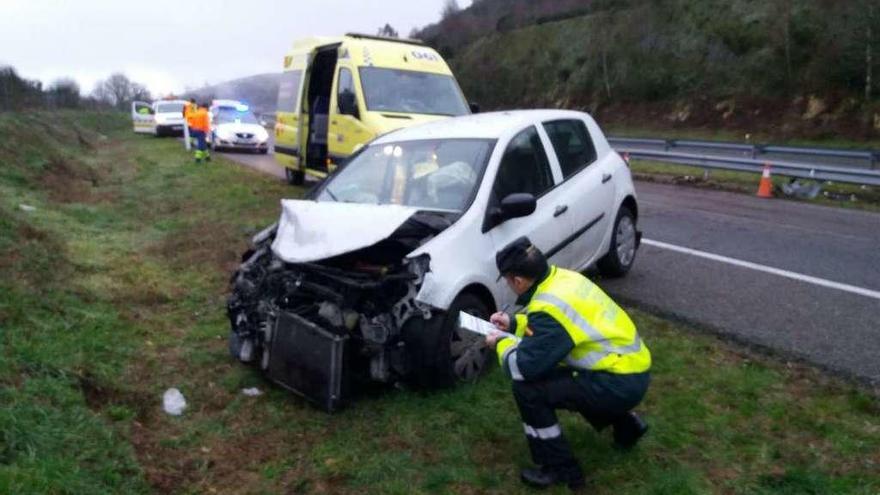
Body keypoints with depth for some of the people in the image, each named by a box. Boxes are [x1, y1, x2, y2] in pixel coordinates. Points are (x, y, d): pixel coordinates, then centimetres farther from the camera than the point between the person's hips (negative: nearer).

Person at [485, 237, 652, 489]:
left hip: (620, 385, -10)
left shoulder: (549, 307, -24)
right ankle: (625, 423, 32)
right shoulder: (561, 278, 4)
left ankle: (561, 469, 2)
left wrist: (502, 343, -4)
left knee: (527, 388, -14)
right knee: (550, 373, 29)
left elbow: (524, 367, -22)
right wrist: (514, 323, 19)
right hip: (633, 369, 10)